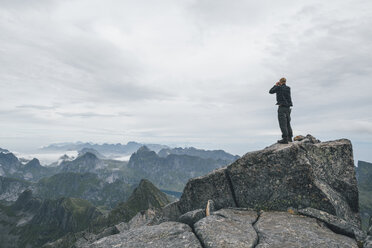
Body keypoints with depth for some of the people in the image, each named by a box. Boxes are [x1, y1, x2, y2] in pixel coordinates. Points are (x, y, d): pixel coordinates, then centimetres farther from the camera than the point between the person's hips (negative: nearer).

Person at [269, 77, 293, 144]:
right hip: (288, 108, 7)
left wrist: (276, 85, 16)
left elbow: (271, 91, 5)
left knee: (283, 123, -9)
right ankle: (289, 137, 20)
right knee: (288, 123, 16)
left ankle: (285, 139, -14)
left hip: (282, 107, -7)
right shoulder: (288, 88, 11)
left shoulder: (279, 87, -6)